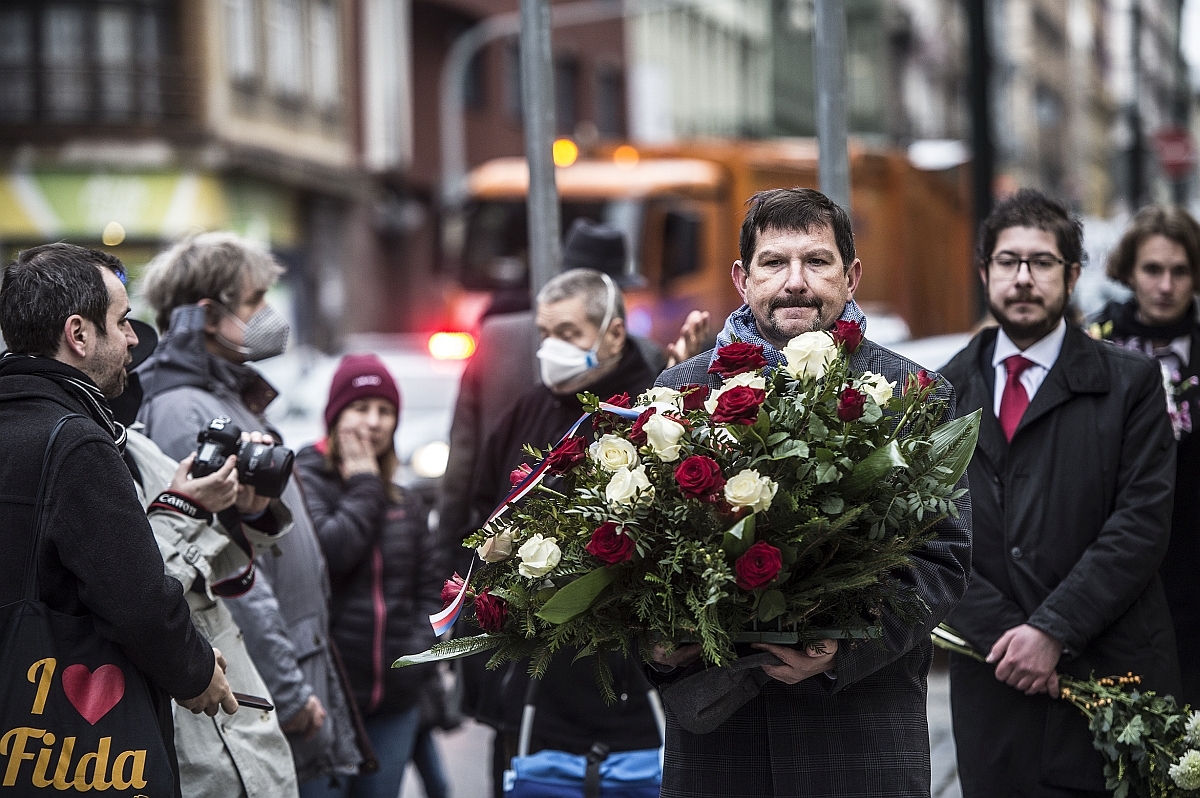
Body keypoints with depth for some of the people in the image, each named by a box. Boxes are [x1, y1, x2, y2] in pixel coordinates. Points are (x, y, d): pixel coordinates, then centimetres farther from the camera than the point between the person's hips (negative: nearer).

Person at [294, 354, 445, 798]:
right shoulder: (303, 481, -3)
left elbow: (430, 587, 20)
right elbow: (325, 553, -19)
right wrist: (363, 487, -7)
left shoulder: (404, 502, 17)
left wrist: (421, 651, 3)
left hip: (396, 698, 6)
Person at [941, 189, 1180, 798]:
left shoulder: (1130, 383, 3)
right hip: (992, 679, 2)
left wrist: (1054, 630, -14)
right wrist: (1001, 634, -10)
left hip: (1110, 674, -2)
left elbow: (1141, 520, -6)